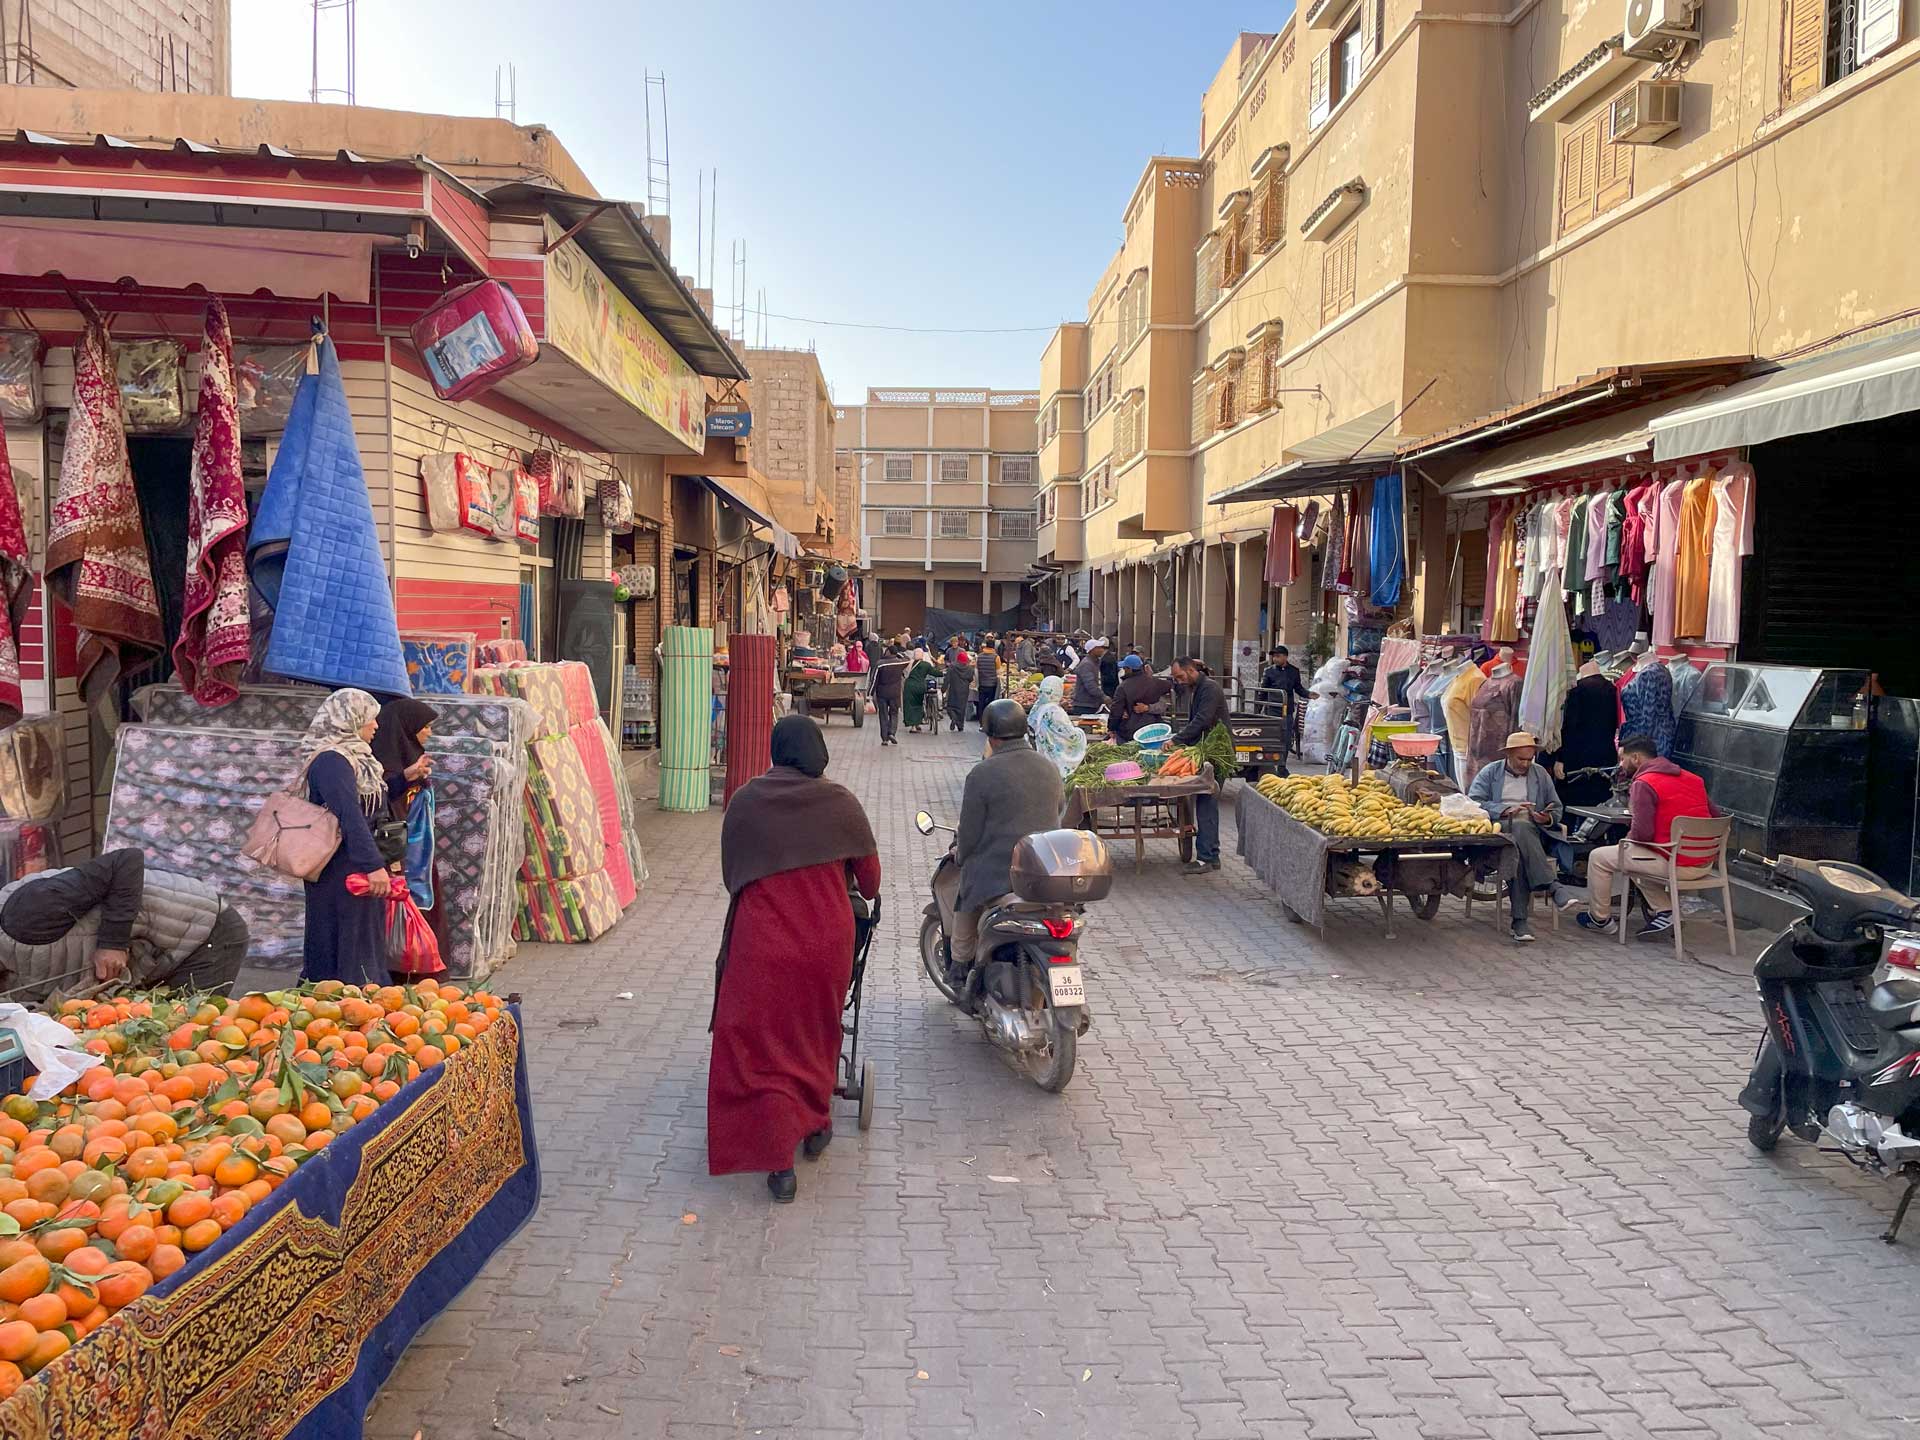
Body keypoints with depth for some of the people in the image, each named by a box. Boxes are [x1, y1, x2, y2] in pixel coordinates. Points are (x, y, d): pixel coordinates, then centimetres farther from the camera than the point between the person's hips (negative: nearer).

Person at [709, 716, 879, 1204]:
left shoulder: (744, 801, -2)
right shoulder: (839, 803, -4)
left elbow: (729, 875, 8)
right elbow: (870, 879, 4)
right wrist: (863, 892, 27)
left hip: (762, 941, -1)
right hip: (826, 940, 1)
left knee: (762, 1045, 6)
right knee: (817, 1034, 22)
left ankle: (779, 1162, 1)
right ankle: (815, 1125, 39)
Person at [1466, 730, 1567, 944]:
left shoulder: (1541, 774, 22)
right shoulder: (1489, 773, 13)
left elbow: (1556, 808, 22)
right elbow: (1473, 802, -2)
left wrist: (1548, 818, -3)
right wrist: (1506, 810, -14)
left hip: (1532, 832, 2)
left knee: (1519, 852, -36)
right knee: (1521, 827, -39)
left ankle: (1520, 920, -41)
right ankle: (1551, 887, -44)